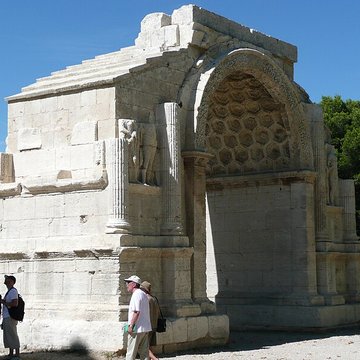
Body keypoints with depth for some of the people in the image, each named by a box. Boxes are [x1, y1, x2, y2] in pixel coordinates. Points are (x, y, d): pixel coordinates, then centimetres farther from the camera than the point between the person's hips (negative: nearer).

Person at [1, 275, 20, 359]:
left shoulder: (13, 291, -11)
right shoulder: (9, 291, 20)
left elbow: (15, 303, -22)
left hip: (10, 318, -10)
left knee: (13, 336, -8)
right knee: (8, 337, 11)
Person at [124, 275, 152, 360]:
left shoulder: (136, 295, -13)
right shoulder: (143, 294, 18)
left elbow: (137, 312, -22)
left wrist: (131, 326, -20)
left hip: (137, 328, -9)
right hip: (145, 328, 9)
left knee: (131, 353, -4)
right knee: (144, 352, 9)